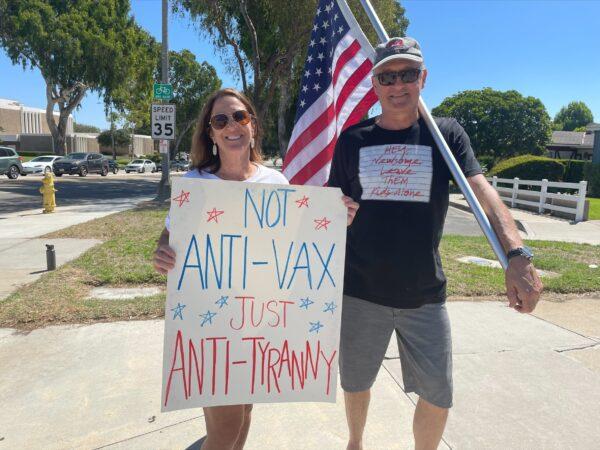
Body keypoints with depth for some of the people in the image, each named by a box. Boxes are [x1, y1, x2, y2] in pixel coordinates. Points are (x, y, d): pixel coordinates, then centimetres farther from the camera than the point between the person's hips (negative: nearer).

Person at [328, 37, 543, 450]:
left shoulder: (447, 134, 1)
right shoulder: (353, 139, 2)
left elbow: (483, 192, -13)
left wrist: (518, 254, -28)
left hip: (425, 294, 0)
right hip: (360, 291, 1)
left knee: (438, 395, 9)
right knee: (356, 383, 18)